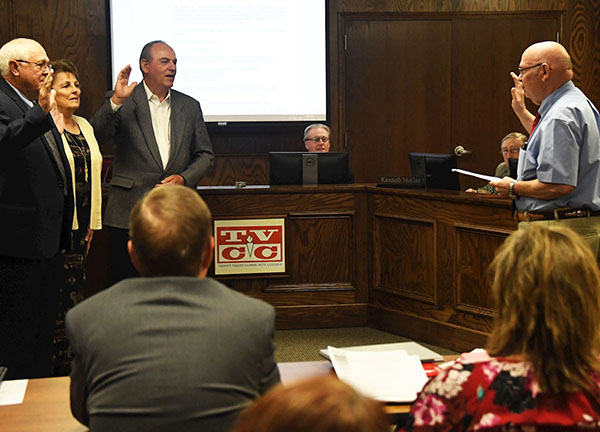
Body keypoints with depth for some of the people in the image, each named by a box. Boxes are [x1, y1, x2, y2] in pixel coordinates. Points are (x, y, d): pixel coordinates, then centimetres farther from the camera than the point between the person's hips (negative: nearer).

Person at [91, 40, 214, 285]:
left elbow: (205, 154, 15)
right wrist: (116, 100, -22)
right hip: (129, 213, -3)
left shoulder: (190, 106, 13)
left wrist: (184, 178, -3)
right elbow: (95, 138, -11)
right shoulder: (123, 103, 2)